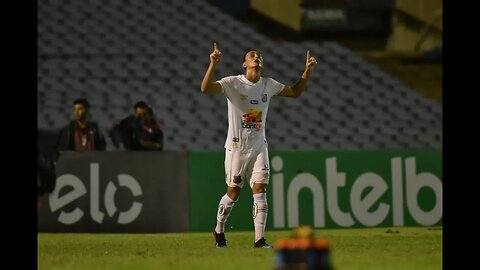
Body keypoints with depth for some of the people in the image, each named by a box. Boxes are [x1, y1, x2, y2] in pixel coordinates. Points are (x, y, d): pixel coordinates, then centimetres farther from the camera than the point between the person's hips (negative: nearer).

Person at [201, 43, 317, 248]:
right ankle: (219, 230, 27)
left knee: (260, 190, -8)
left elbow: (295, 92, 20)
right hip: (236, 147, -4)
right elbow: (205, 88, -24)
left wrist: (308, 70, 9)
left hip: (259, 147, 4)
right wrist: (213, 64, -37)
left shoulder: (269, 85, 6)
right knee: (233, 193, 3)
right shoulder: (233, 83, -10)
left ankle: (259, 239, -7)